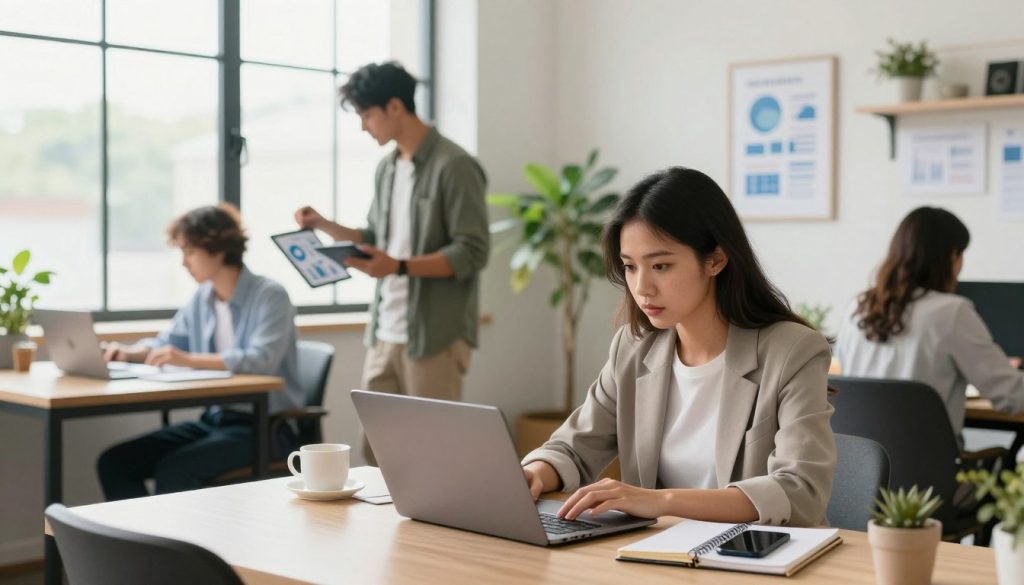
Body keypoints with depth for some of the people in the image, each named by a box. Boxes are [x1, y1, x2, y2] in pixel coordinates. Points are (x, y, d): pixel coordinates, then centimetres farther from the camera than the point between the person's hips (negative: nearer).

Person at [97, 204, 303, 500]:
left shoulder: (270, 296, -12)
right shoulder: (202, 298, 10)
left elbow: (261, 360, -27)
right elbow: (166, 343, 23)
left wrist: (189, 359, -34)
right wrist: (129, 352, 1)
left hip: (265, 427, -7)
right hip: (214, 418, 8)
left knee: (174, 469, -30)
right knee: (114, 462, -7)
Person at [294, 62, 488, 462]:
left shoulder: (453, 166, -11)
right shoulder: (387, 168, 14)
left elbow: (472, 253, -16)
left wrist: (399, 267, -25)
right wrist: (324, 226, 8)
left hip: (435, 335, -8)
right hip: (385, 332, 8)